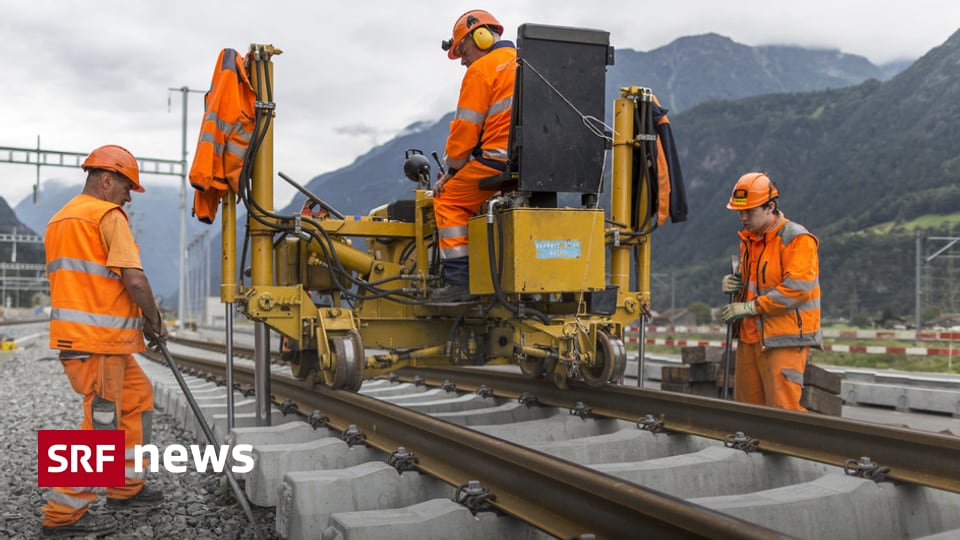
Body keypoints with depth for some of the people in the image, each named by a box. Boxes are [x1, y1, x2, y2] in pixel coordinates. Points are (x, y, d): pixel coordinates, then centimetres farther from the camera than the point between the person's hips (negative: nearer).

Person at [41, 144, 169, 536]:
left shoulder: (59, 219, 20)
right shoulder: (108, 215, -10)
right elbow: (134, 279, -20)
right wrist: (155, 321, -3)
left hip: (73, 335, 10)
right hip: (98, 340, -10)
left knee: (137, 397, 20)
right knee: (102, 423, -2)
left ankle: (125, 487, 26)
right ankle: (63, 514, 5)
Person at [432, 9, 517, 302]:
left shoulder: (482, 69, -3)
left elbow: (466, 128, -8)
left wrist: (450, 171, 4)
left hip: (498, 161, -9)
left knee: (448, 200, 2)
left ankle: (459, 280, -6)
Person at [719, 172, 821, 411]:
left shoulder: (796, 239, -12)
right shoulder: (748, 240, 15)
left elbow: (796, 289, -22)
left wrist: (749, 307, -18)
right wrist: (733, 284, 5)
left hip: (785, 340, -8)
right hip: (750, 337, 8)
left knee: (783, 410, -10)